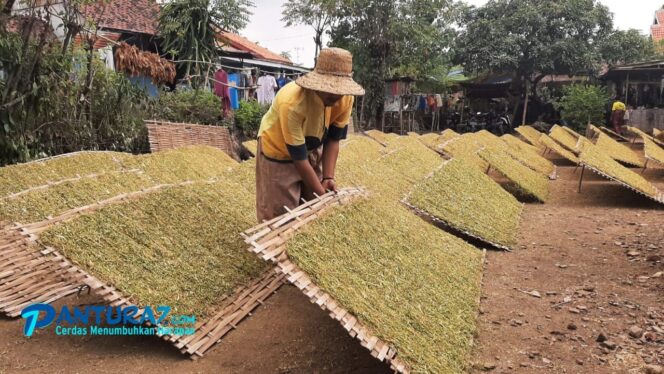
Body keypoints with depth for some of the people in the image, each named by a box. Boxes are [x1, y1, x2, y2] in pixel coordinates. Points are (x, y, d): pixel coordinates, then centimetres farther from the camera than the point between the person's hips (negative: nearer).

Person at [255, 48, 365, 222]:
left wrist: (328, 177, -21)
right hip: (279, 153, -5)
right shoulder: (292, 103, -38)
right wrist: (322, 195, -28)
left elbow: (333, 140, -10)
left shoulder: (345, 98, -22)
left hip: (312, 150, 5)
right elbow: (299, 157, -32)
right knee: (280, 215, -3)